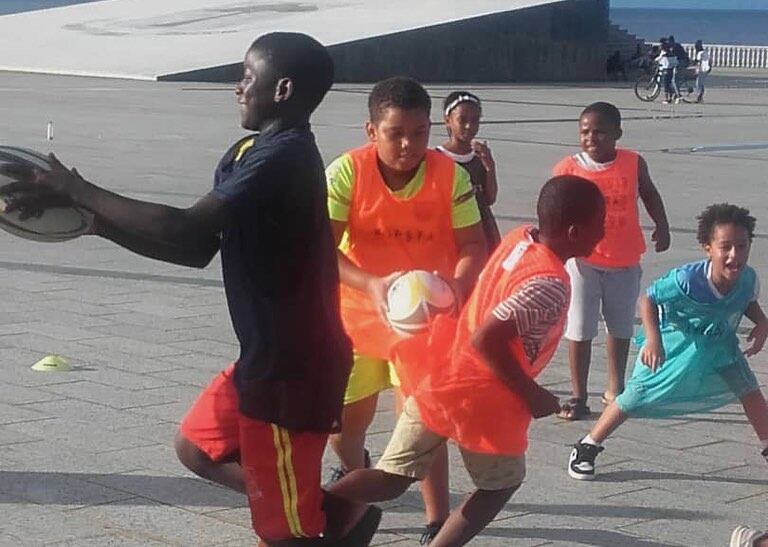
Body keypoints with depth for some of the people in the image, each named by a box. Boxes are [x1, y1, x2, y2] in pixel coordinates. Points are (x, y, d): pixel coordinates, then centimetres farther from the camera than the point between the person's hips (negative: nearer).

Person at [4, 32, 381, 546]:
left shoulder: (282, 157, -22)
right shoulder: (255, 152, 10)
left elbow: (187, 230, -30)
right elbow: (199, 249, 12)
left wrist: (76, 190, -21)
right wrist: (93, 221, 5)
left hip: (290, 367, -10)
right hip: (268, 356, 10)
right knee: (198, 448, 23)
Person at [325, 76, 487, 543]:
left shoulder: (450, 175, -16)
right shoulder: (347, 172, -19)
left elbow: (473, 247, -14)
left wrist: (456, 286, -37)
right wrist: (371, 285, -40)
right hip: (358, 314, 1)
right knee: (344, 422, 14)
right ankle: (355, 472, 50)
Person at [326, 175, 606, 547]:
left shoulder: (518, 239, 2)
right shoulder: (550, 286, -23)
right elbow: (487, 339, -29)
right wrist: (531, 395, -17)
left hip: (439, 375, 7)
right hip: (482, 398, -7)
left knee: (392, 478, 12)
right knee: (501, 485, 19)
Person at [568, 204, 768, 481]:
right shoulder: (687, 280, -39)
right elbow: (648, 299, -23)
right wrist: (652, 339, -34)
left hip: (719, 341, 4)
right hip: (674, 341, -4)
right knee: (636, 397, 0)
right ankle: (586, 448, 14)